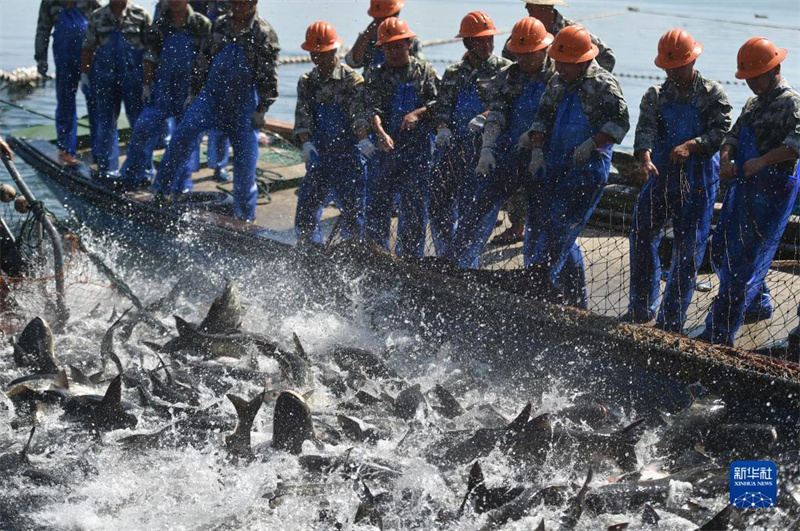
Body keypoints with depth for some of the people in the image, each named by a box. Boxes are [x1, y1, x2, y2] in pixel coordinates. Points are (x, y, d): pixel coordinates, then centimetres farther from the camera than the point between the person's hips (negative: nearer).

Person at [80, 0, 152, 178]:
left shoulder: (141, 15, 1)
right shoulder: (97, 17, 9)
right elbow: (88, 48, 11)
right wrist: (84, 73, 6)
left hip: (134, 75, -3)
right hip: (104, 76, 3)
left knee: (139, 120, 1)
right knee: (106, 121, 7)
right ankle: (108, 167, 16)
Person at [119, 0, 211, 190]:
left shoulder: (201, 25, -4)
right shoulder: (160, 24, 6)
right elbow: (151, 57, 9)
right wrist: (147, 84, 4)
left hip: (190, 90, -2)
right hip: (162, 87, 3)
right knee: (144, 128, -2)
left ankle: (182, 185, 16)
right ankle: (134, 173, 13)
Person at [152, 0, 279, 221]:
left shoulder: (264, 33, -5)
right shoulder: (220, 25, 9)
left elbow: (268, 75, -6)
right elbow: (203, 58, 18)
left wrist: (261, 109, -10)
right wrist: (194, 91, 16)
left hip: (244, 104, -3)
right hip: (212, 94, 4)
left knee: (245, 161, 0)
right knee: (183, 133, -14)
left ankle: (245, 216, 14)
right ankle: (161, 190, -7)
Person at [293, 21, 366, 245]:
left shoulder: (352, 79, -4)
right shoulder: (306, 82, 10)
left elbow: (359, 114, -15)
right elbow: (302, 117, 1)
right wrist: (307, 143, -16)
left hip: (348, 157, -5)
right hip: (318, 157, 5)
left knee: (352, 211, -4)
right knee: (305, 212, 5)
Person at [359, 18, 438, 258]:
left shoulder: (425, 72, 9)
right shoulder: (375, 76, 8)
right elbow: (371, 108, -5)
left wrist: (418, 113, -17)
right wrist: (381, 133, -23)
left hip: (417, 149, -1)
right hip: (383, 148, 1)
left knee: (414, 205, 1)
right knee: (376, 203, 3)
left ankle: (409, 257, 10)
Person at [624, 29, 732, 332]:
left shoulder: (713, 94, 2)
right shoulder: (655, 96, 8)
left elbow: (720, 132, -10)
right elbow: (645, 129, -8)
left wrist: (691, 145, -28)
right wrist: (645, 158, -28)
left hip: (697, 183, -3)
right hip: (660, 177, 3)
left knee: (688, 249, -2)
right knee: (642, 237, 4)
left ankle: (671, 321, 7)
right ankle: (642, 309, 20)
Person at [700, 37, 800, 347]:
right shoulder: (754, 103, 19)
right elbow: (733, 135, 14)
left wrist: (762, 161, -33)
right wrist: (726, 159, -7)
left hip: (772, 192, -9)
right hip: (741, 187, 9)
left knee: (743, 263, -9)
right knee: (721, 252, 17)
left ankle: (719, 335, -6)